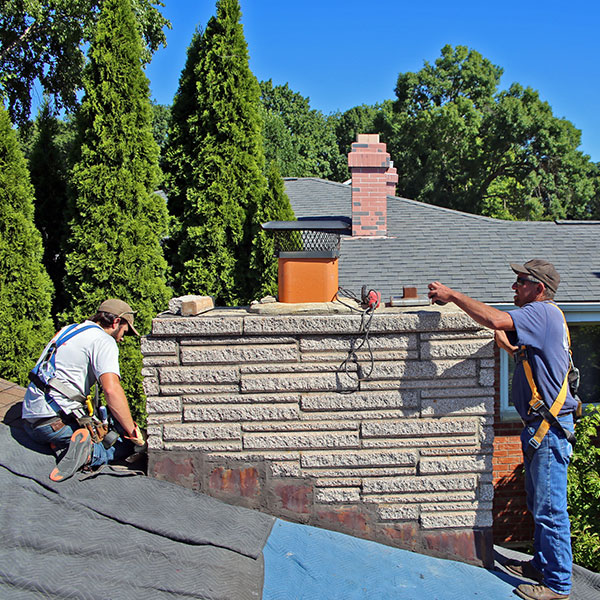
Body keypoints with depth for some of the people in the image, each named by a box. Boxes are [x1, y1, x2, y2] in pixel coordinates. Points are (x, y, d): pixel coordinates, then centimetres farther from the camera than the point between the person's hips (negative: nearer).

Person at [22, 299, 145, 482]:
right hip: (58, 418, -8)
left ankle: (65, 446, -6)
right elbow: (111, 389, -22)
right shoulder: (103, 340, -7)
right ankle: (87, 453, -24)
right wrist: (132, 432, -15)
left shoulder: (67, 330, 20)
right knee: (126, 444, 1)